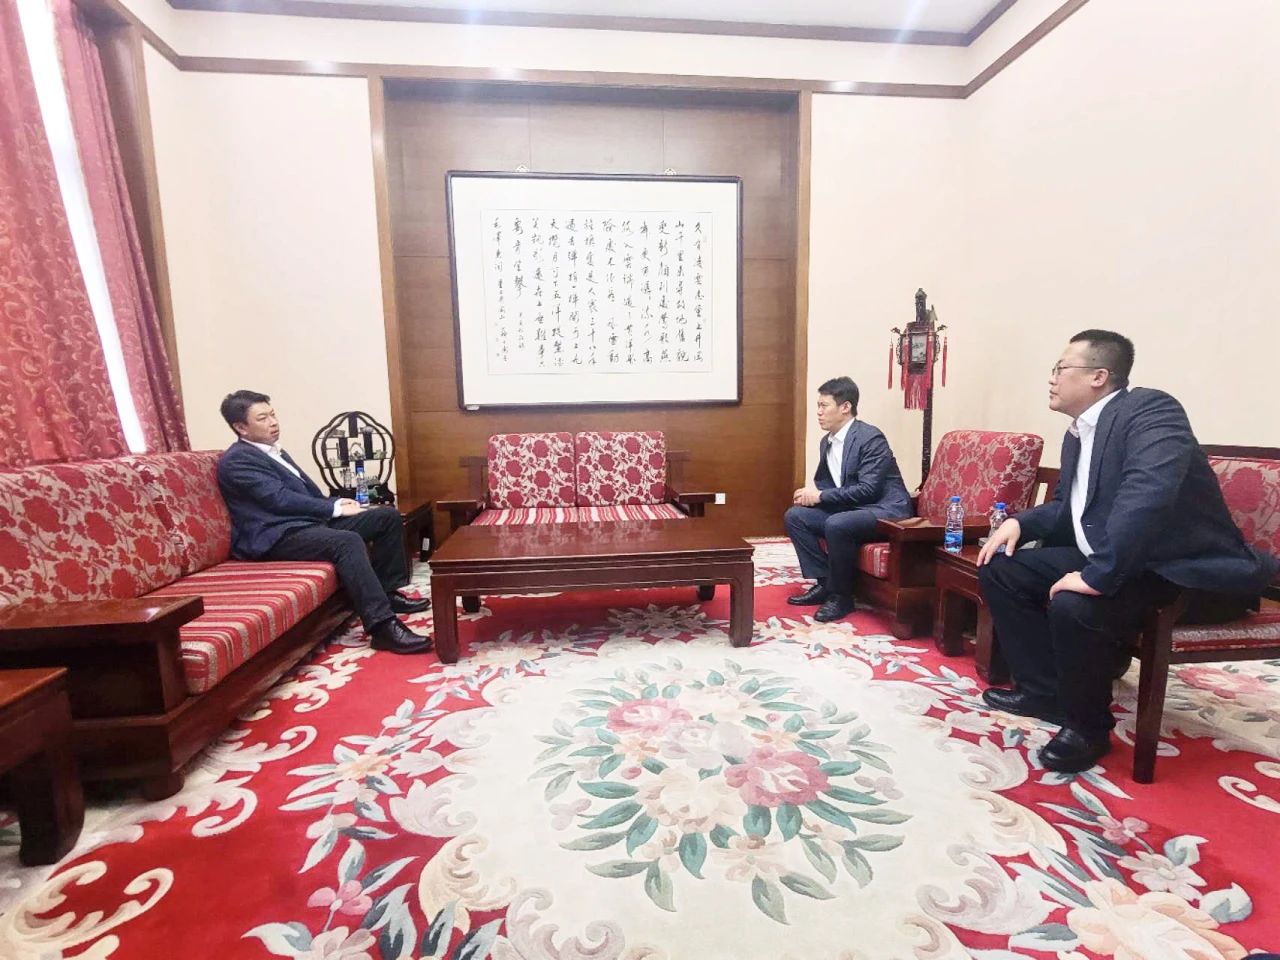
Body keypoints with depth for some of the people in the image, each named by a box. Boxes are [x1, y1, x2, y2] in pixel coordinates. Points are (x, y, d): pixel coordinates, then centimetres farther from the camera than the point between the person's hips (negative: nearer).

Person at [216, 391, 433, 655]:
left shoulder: (275, 452, 22)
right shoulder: (236, 460, -7)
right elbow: (281, 499, -17)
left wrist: (335, 503, 3)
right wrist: (335, 509, -13)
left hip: (310, 522, 10)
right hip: (278, 536, -9)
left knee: (387, 515, 1)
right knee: (347, 541, -36)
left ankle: (387, 592, 6)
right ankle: (382, 626, -40)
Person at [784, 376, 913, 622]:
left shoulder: (871, 438, -18)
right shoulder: (826, 442, 7)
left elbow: (868, 490, -25)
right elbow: (824, 482, 16)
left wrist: (820, 496, -22)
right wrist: (810, 494, -7)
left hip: (885, 510, -8)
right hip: (848, 510, 9)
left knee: (837, 524, -34)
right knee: (795, 515, -5)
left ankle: (841, 595, -14)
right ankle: (824, 582, -1)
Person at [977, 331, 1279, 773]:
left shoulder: (1149, 410, -18)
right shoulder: (1077, 433, 10)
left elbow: (1146, 496, -35)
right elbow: (1068, 507, 19)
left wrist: (1097, 576, -37)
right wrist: (1021, 522, 0)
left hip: (1184, 571, -9)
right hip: (1109, 560, 9)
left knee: (1073, 604, -33)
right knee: (1000, 569, 2)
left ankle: (1087, 726, -6)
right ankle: (1044, 689, 11)